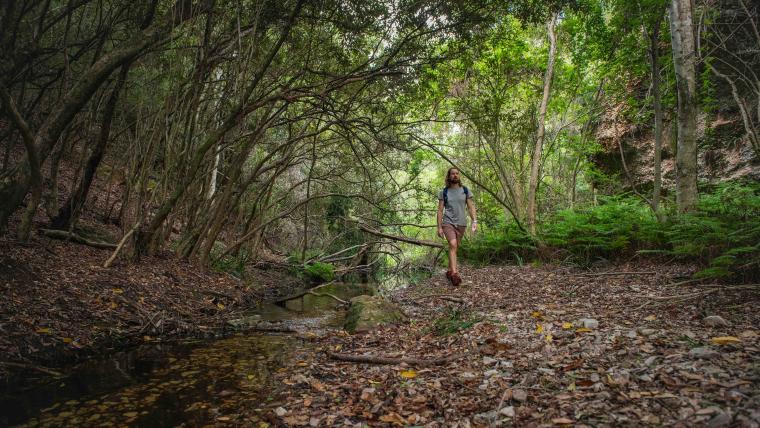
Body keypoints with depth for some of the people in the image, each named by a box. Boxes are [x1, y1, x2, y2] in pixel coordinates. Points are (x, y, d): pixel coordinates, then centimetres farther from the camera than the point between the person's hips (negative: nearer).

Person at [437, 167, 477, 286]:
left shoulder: (465, 190, 5)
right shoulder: (444, 192, 2)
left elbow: (471, 207, 2)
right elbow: (440, 210, 2)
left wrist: (475, 221, -11)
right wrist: (439, 227, -4)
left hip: (461, 223, 3)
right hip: (448, 222, -2)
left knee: (454, 247, 10)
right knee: (453, 245, -22)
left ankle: (450, 271, 25)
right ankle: (455, 274, -29)